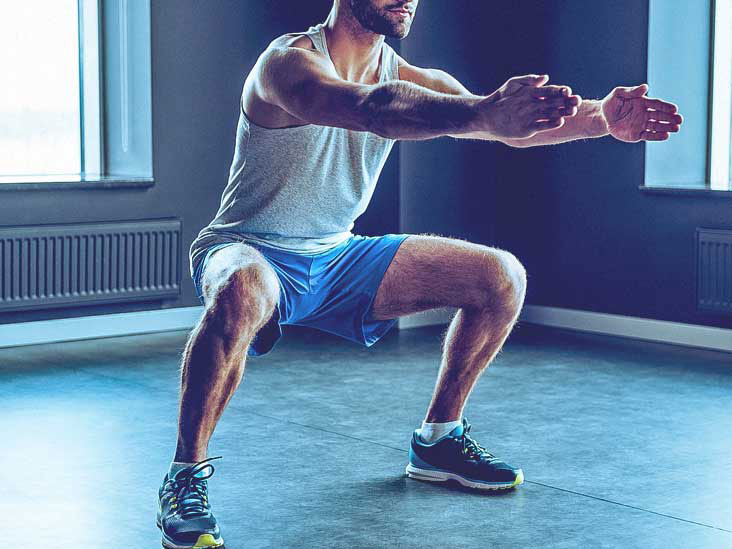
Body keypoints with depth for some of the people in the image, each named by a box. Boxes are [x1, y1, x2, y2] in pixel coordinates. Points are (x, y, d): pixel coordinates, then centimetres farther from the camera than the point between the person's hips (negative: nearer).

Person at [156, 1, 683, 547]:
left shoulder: (408, 79, -2)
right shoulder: (289, 62, -23)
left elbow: (513, 125, -12)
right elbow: (370, 109, -45)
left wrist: (601, 117, -30)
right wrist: (482, 112, -60)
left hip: (337, 257, 7)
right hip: (254, 255, -7)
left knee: (502, 276, 0)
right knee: (242, 296, -43)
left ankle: (438, 440, 14)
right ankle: (185, 478, -24)